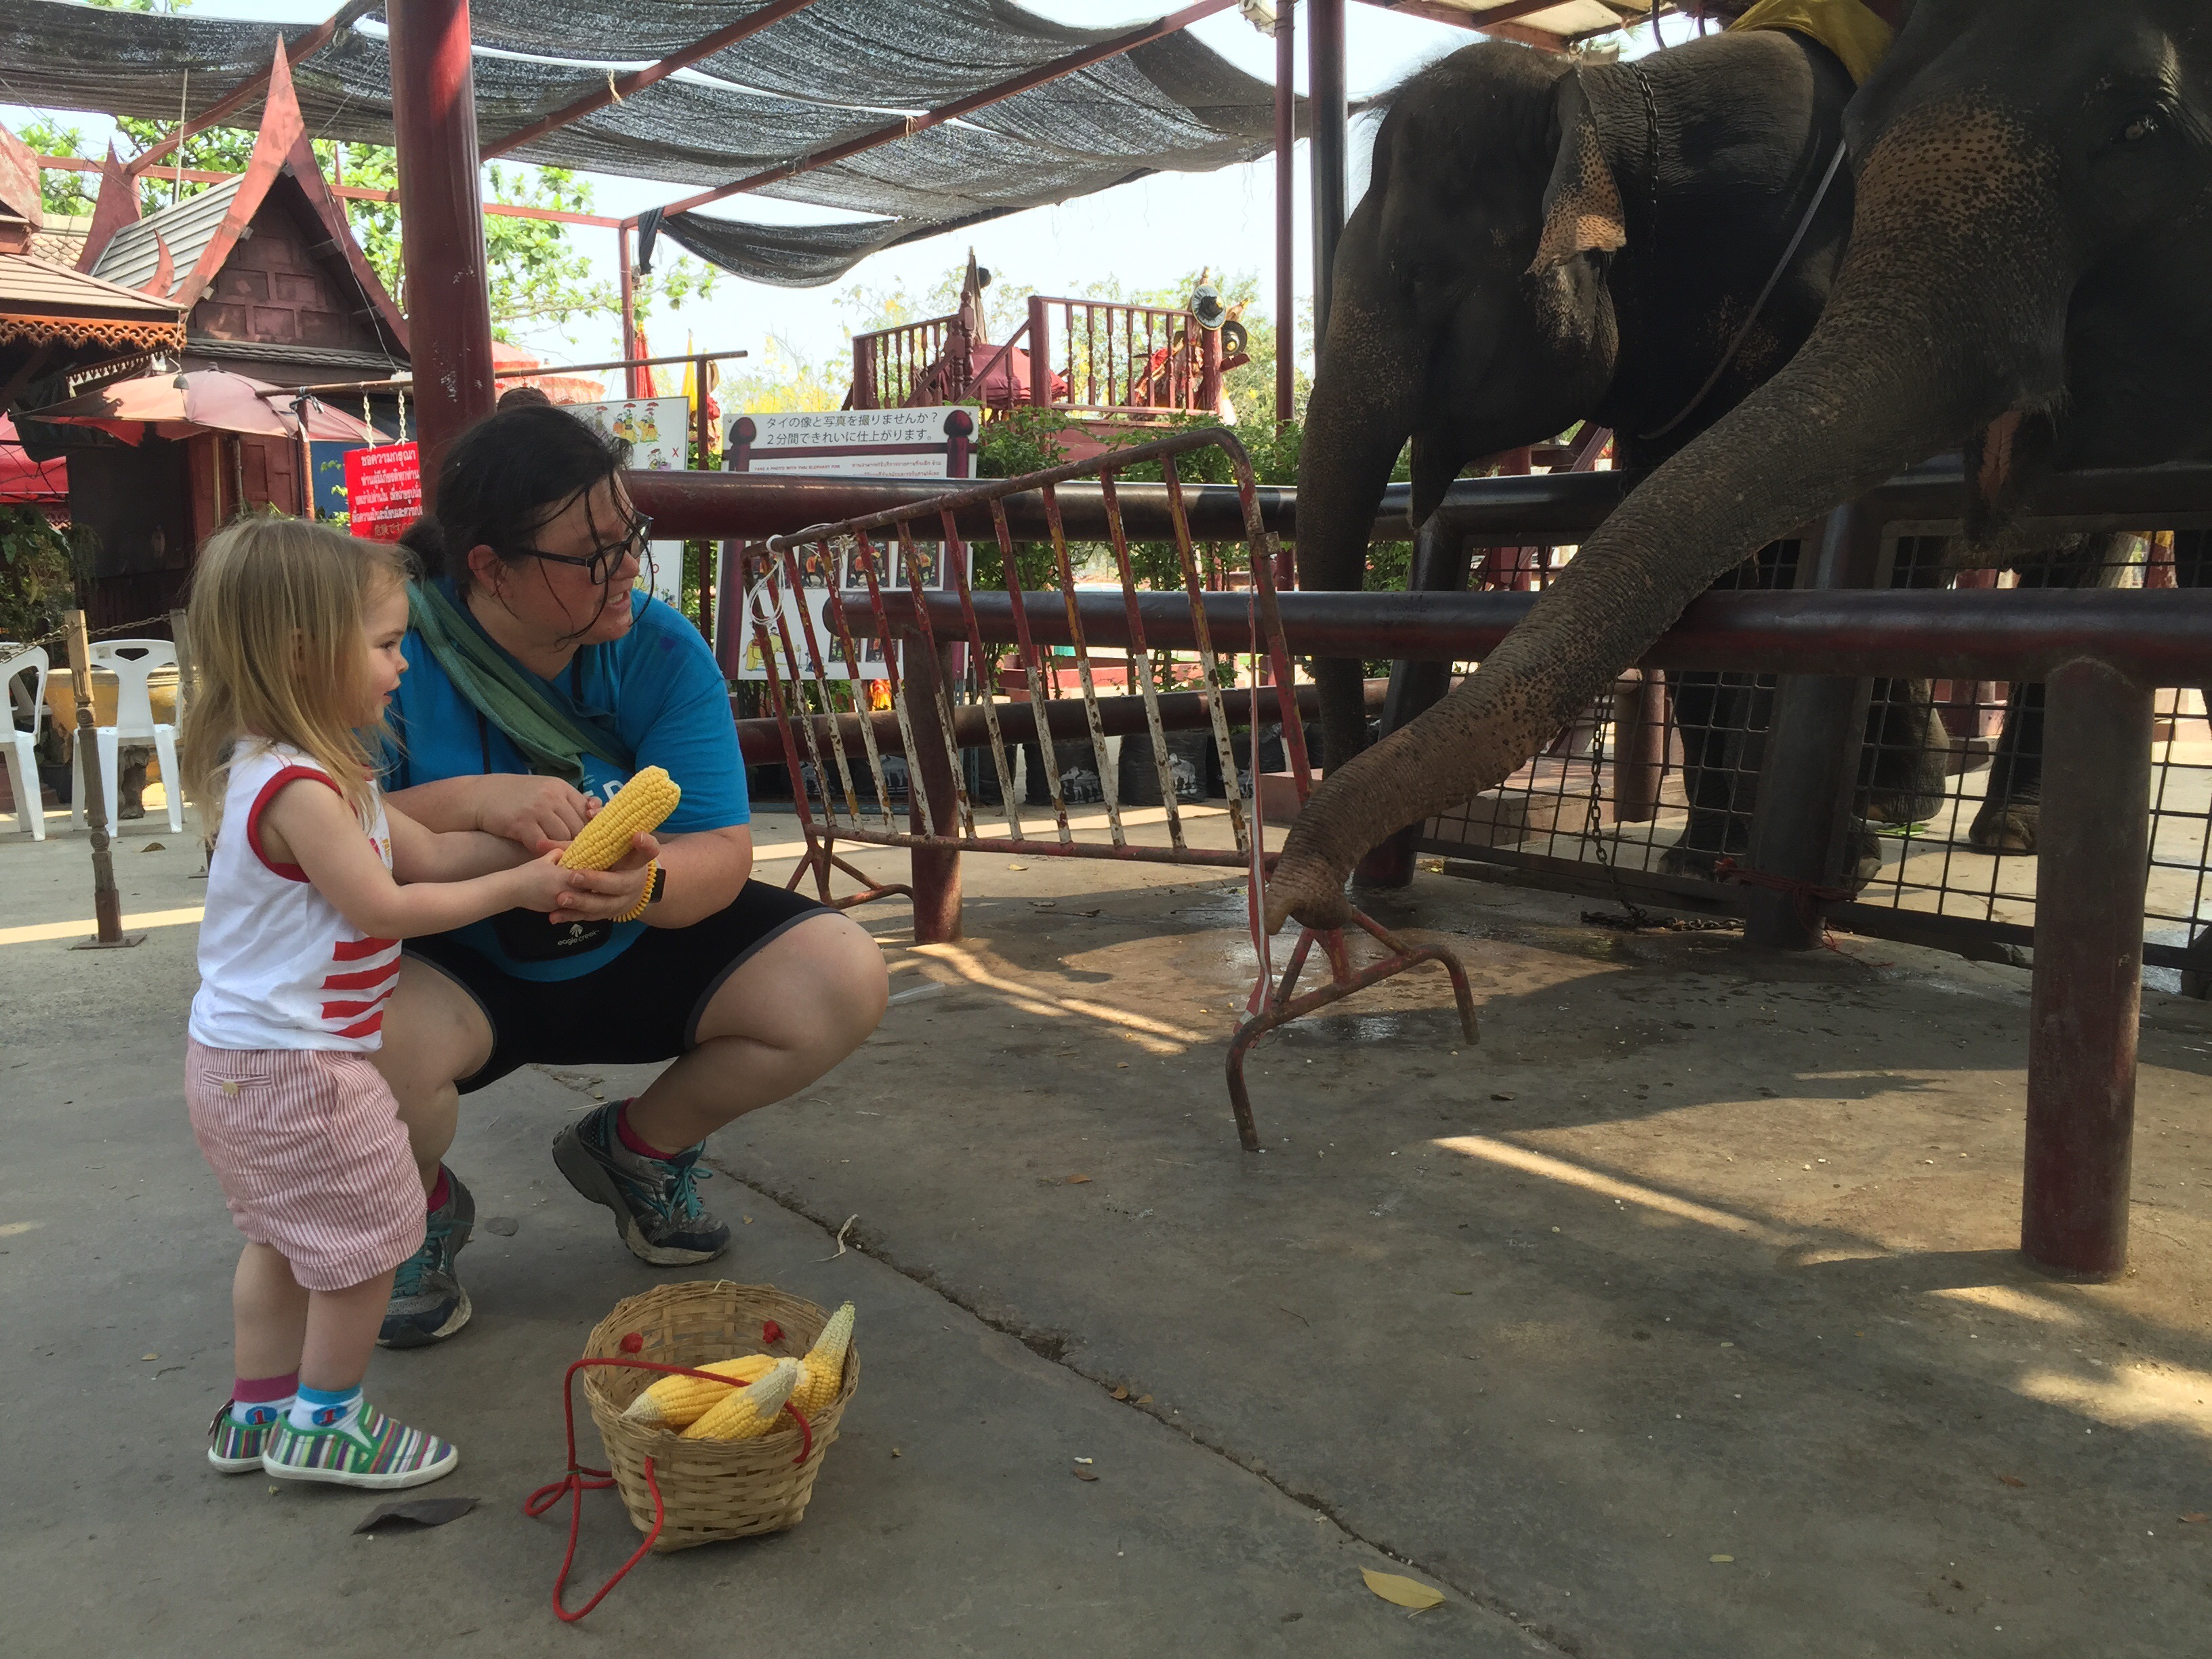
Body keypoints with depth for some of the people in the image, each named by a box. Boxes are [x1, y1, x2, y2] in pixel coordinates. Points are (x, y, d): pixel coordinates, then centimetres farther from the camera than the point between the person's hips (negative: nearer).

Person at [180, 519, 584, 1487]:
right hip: (295, 1069, -11)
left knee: (285, 1237, 24)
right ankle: (323, 1425, 21)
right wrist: (515, 887, -14)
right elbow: (382, 908, -22)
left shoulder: (319, 773, 7)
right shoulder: (298, 789, -26)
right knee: (369, 1237, 5)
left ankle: (257, 1414, 37)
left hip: (239, 1059, 11)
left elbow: (426, 854, 8)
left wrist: (536, 843, -1)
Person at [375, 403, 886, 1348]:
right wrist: (467, 802, -38)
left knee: (843, 980, -15)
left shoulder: (661, 651, -12)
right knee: (376, 1039, -38)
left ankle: (638, 1146, 14)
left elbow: (724, 856, -15)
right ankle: (421, 1209, 4)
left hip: (629, 949, 3)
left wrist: (647, 882, -38)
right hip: (456, 966, -3)